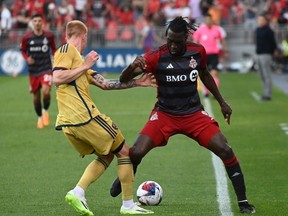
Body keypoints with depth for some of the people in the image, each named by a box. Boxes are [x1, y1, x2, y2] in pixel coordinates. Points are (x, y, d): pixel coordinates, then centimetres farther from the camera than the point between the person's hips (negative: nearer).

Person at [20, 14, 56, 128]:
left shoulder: (49, 36, -3)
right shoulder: (27, 38, -4)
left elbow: (53, 49, 11)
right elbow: (23, 51, 7)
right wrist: (27, 58, -11)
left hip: (46, 69, -2)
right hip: (33, 71, 2)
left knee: (46, 91, -23)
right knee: (36, 96, 8)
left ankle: (45, 111, 7)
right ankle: (40, 118, 31)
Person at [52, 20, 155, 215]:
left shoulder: (77, 59, 25)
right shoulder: (67, 49, -3)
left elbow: (104, 83, 23)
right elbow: (57, 78, -18)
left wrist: (136, 83, 23)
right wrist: (85, 66, -12)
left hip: (68, 124, 9)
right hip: (83, 115, -9)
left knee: (106, 156, 20)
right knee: (124, 152, 5)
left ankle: (78, 192, 1)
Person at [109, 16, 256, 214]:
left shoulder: (198, 51, -6)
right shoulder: (157, 57, -16)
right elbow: (124, 79, -20)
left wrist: (222, 102, 18)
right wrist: (133, 66, -42)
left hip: (194, 114, 2)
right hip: (164, 114, -2)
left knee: (225, 150, -14)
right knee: (136, 153, -17)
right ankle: (123, 182, 17)